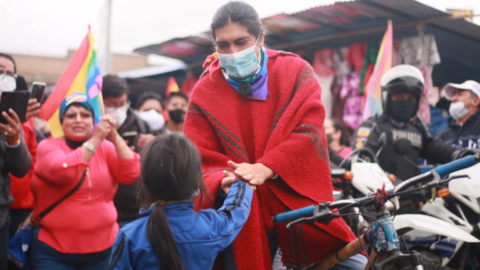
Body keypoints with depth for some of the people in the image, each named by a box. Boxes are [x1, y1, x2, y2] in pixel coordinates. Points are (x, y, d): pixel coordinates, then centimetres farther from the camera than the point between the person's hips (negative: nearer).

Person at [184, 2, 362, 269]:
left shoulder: (296, 71, 2)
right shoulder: (204, 92, 3)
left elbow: (309, 131, -10)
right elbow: (201, 160, -1)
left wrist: (265, 168, -25)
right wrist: (224, 180, -24)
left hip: (299, 199, 0)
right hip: (242, 210, 0)